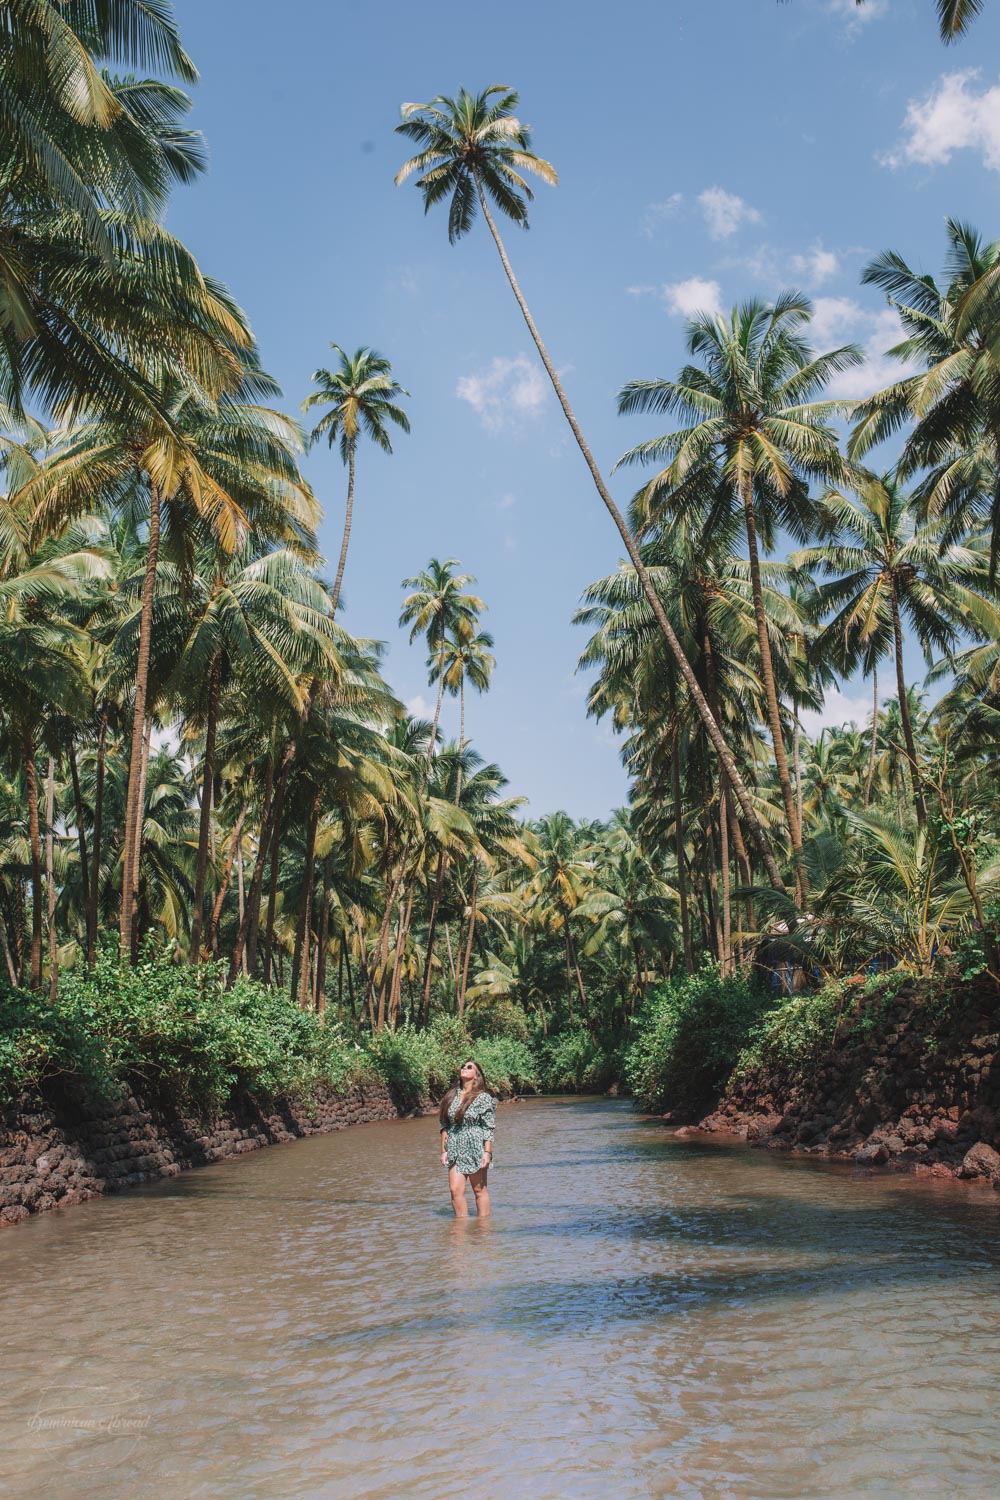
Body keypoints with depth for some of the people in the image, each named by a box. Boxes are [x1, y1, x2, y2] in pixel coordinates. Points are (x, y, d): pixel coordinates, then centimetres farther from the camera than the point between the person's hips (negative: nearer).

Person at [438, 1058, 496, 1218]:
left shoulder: (483, 1098, -3)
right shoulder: (451, 1096, 9)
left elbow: (489, 1128, -7)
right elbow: (445, 1126, 10)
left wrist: (487, 1152, -13)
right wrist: (443, 1150, 5)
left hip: (476, 1149, -4)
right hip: (455, 1150, 4)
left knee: (480, 1190, 5)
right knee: (455, 1189, -4)